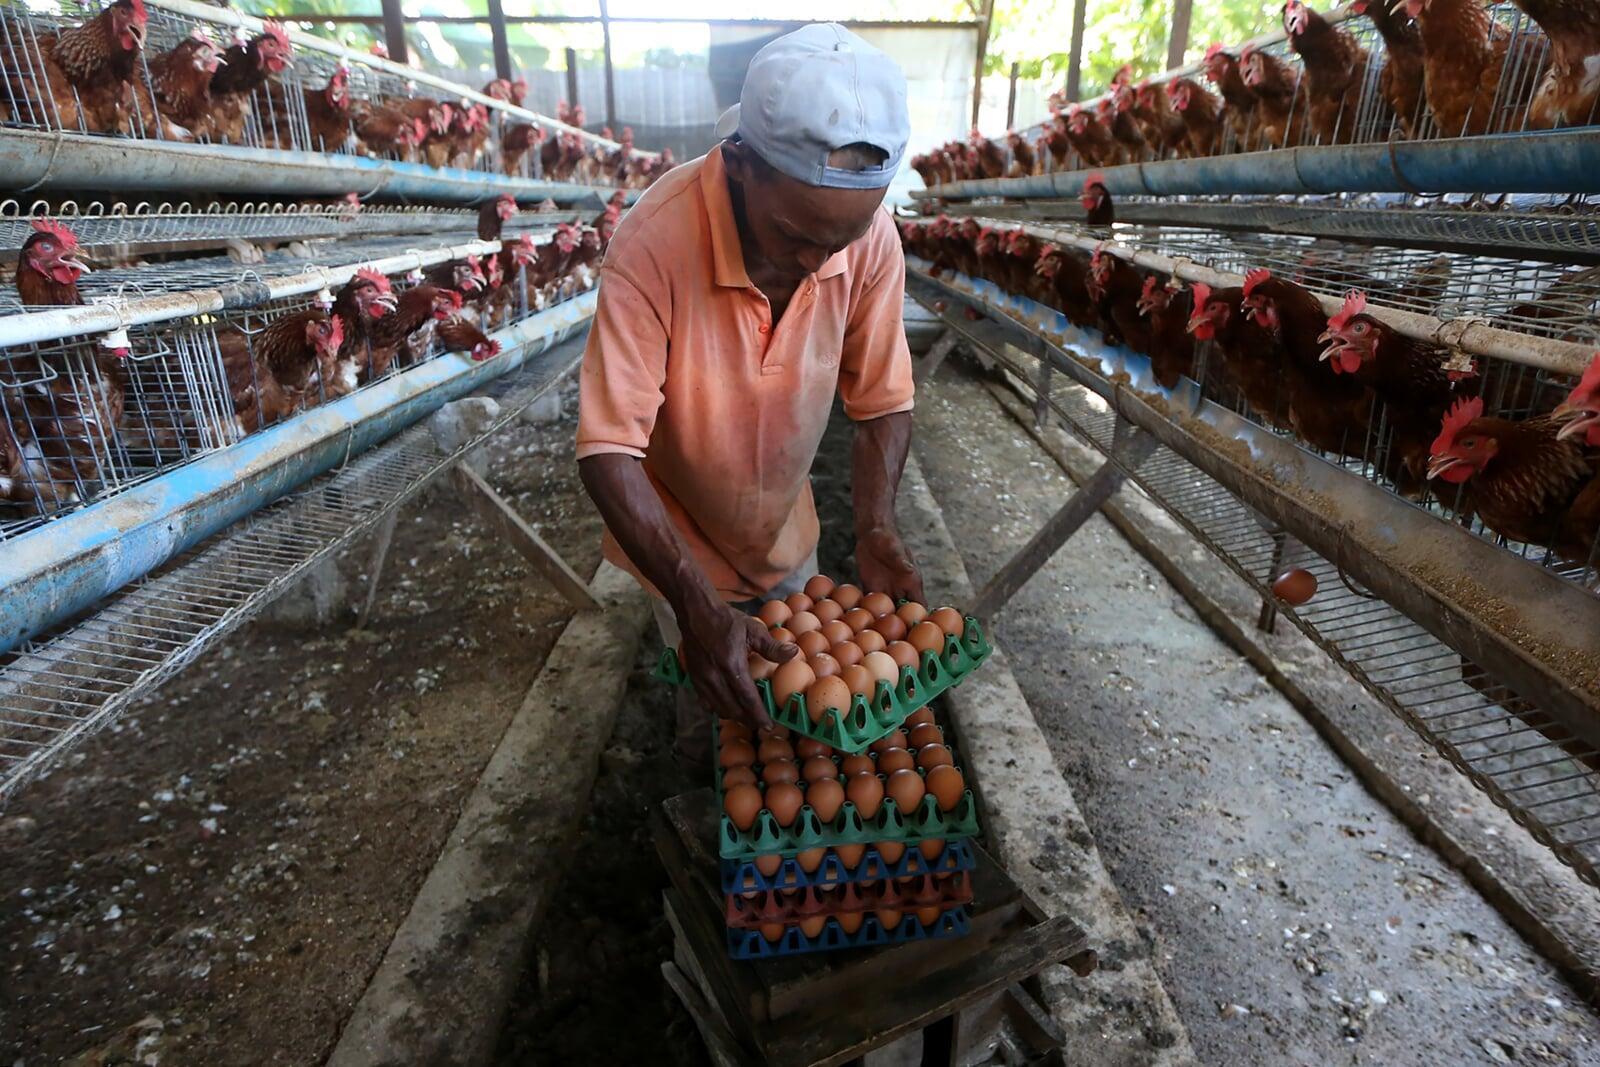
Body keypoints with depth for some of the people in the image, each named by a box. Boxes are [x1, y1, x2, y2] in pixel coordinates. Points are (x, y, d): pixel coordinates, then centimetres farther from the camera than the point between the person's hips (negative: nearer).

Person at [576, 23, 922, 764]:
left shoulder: (871, 237, -21)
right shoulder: (654, 243, -33)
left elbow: (882, 401, -12)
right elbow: (608, 450, -34)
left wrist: (876, 530, -26)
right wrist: (696, 606, -42)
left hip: (788, 532, 4)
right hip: (678, 537, -3)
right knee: (710, 699, 17)